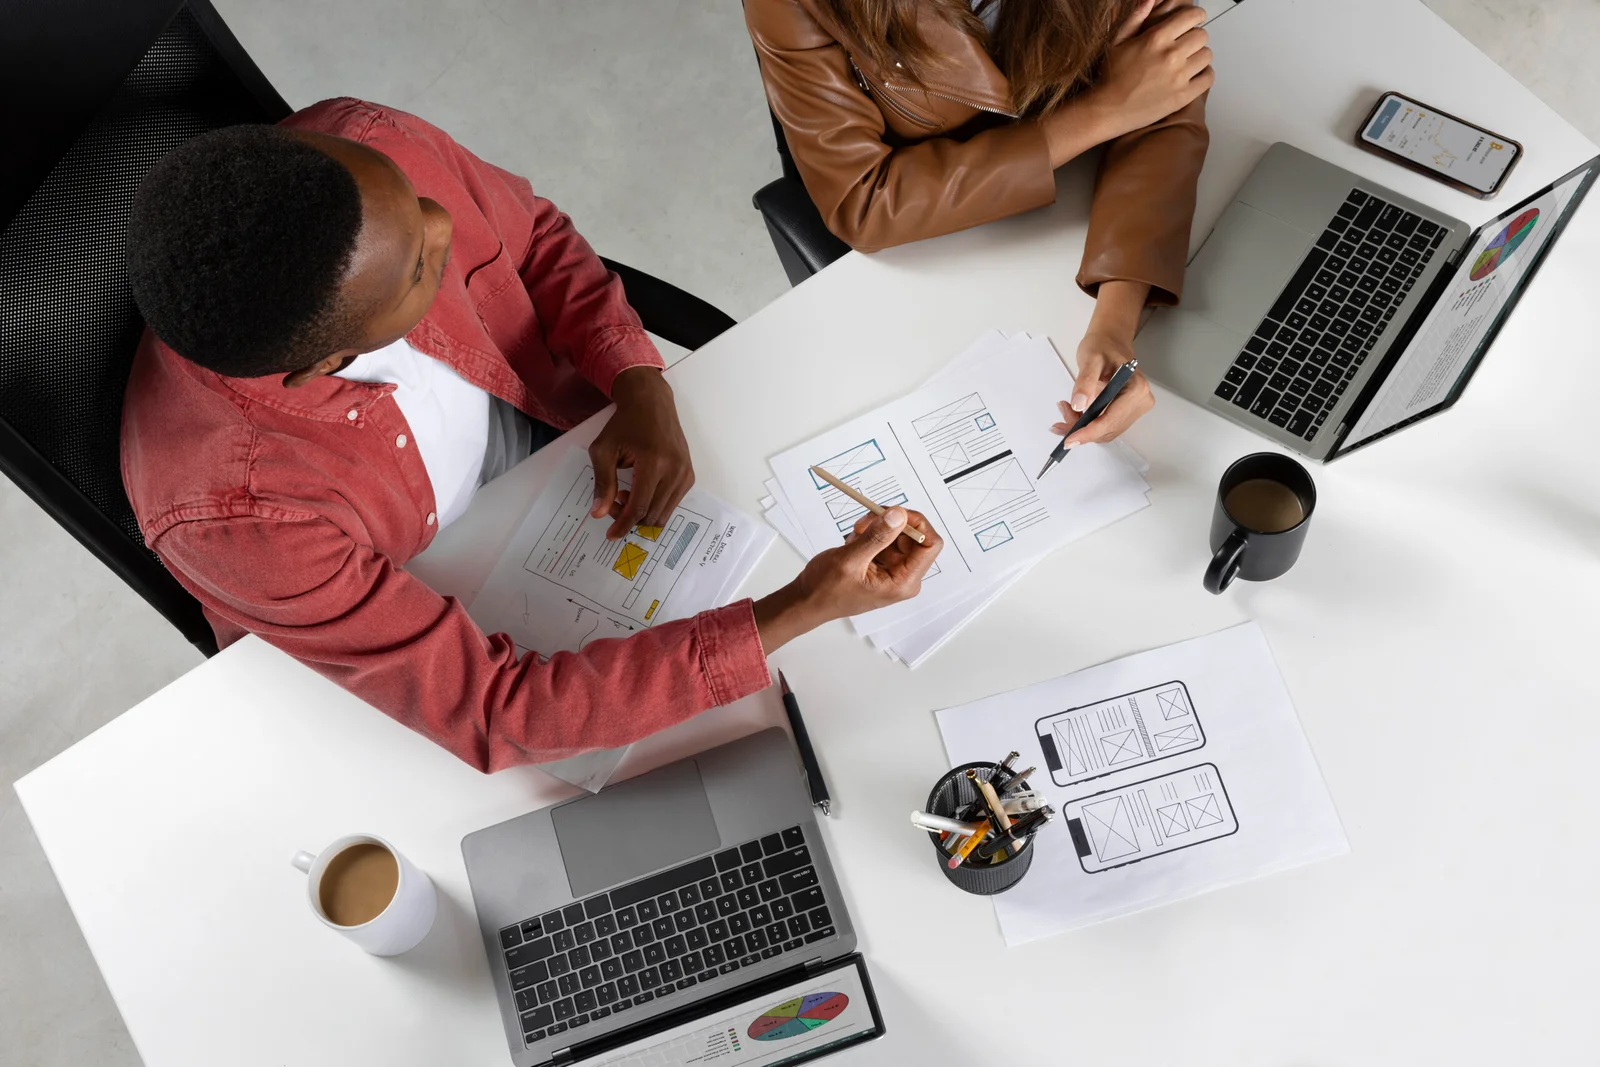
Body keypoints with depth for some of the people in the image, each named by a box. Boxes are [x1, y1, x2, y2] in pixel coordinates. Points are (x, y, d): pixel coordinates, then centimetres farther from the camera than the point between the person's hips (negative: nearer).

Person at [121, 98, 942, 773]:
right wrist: (799, 614, -40)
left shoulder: (359, 147, -30)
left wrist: (641, 384, -24)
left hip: (540, 433, 4)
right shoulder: (235, 511, -41)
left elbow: (535, 236, -7)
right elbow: (492, 711, -36)